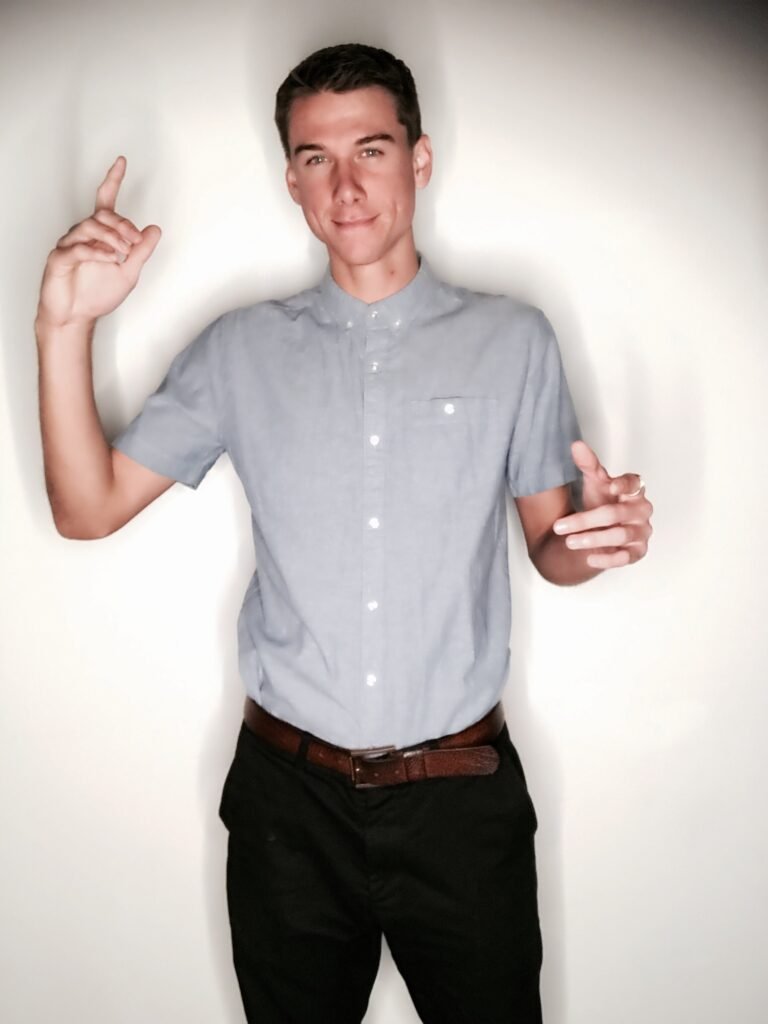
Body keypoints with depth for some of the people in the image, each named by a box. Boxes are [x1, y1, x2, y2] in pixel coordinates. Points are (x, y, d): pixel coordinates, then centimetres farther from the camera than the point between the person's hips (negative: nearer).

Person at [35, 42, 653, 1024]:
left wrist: (599, 536, -19)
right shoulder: (241, 349, 2)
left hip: (460, 798, 0)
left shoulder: (512, 340, 0)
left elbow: (549, 544, 4)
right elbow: (88, 508, -1)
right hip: (289, 800, 1)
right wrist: (66, 328, -12)